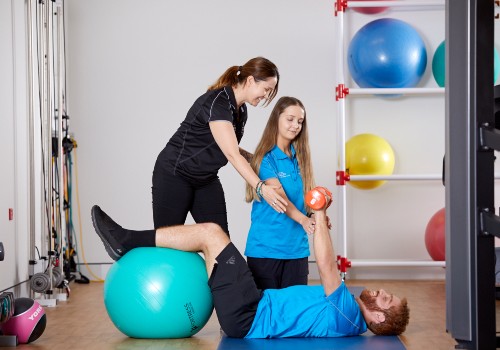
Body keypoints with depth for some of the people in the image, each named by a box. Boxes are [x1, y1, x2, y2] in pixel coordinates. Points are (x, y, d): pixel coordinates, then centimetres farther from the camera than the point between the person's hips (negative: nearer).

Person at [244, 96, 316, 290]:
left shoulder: (300, 157, 10)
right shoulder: (265, 158, -8)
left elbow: (305, 198, 11)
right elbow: (279, 197, -20)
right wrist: (303, 219, -36)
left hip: (297, 247, 5)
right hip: (266, 247, -5)